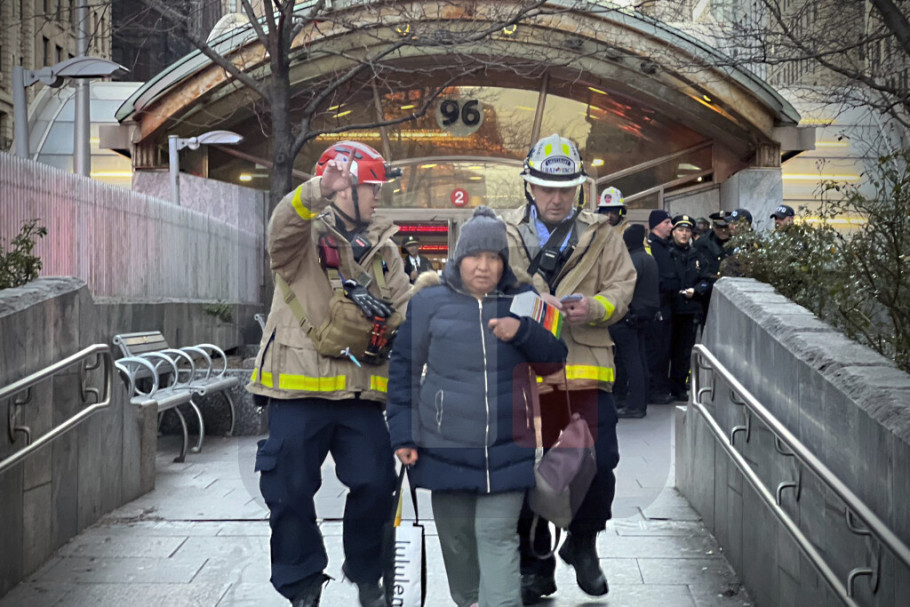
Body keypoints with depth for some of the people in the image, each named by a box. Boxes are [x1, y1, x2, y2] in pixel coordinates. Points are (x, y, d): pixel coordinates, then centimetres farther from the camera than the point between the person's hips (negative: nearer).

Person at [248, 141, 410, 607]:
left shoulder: (382, 248, 15)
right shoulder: (305, 235, -2)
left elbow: (403, 310, 13)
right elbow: (282, 228, -27)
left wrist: (384, 315, -11)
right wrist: (319, 191, -45)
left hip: (362, 391, 4)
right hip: (298, 387, -4)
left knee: (375, 485, 4)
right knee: (291, 492, 3)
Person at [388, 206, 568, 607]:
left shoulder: (523, 302, 4)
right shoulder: (430, 302, -1)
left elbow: (555, 359, 4)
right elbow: (404, 369, 4)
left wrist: (522, 332, -15)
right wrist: (402, 434, -1)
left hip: (506, 449, 0)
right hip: (445, 448, 0)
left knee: (498, 537, -4)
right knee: (456, 536, 14)